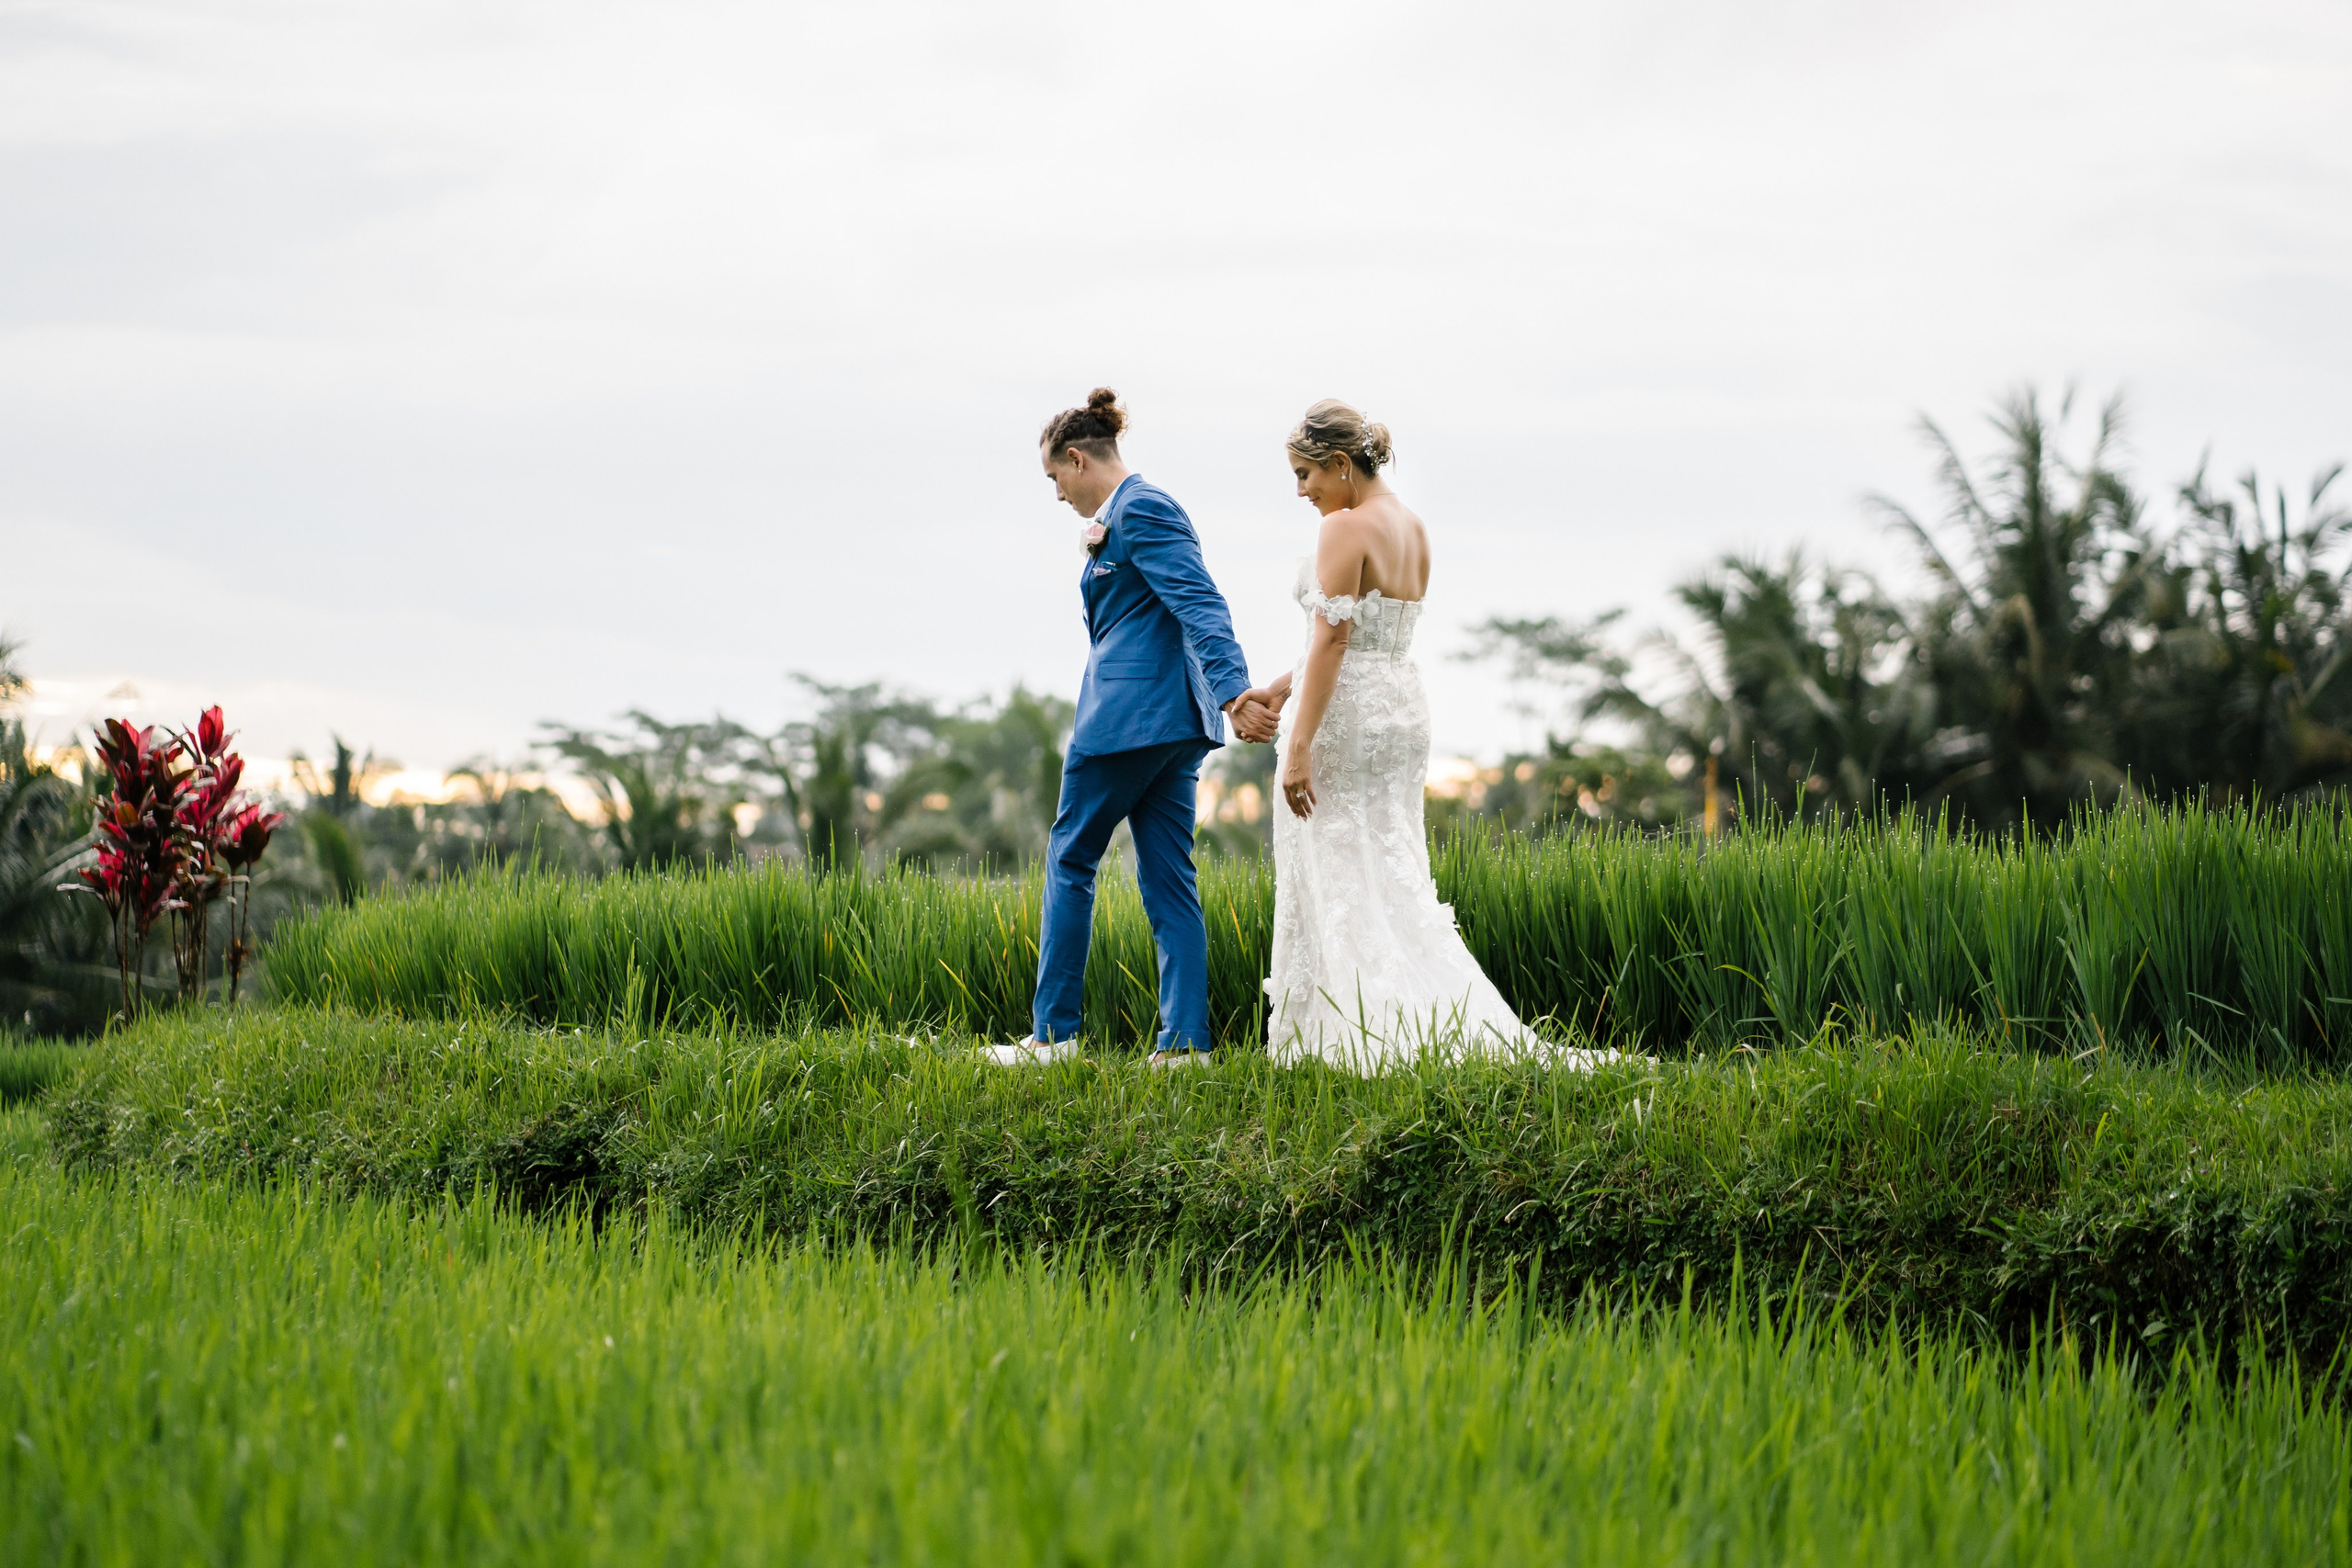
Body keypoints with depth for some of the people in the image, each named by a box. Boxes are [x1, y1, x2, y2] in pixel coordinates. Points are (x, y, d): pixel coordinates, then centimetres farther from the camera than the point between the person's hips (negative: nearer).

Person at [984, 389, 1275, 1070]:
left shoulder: (1140, 509, -12)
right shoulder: (1122, 514, 19)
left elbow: (1199, 603, -24)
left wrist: (1232, 689, -32)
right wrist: (1097, 547, 13)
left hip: (1129, 716, -10)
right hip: (1172, 719, 10)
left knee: (1070, 860, 1)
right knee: (1169, 878, 6)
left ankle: (1054, 1033, 4)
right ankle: (1185, 1041, 2)